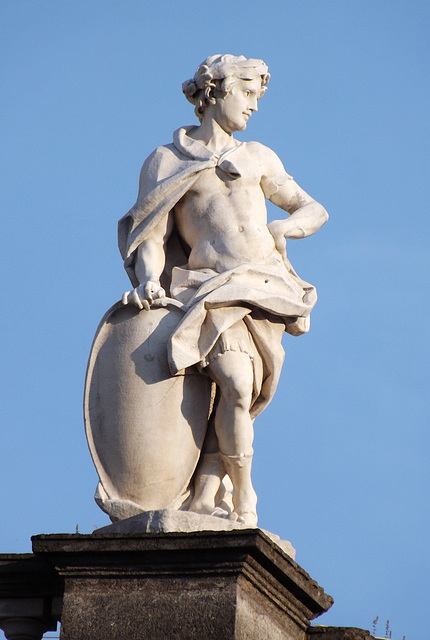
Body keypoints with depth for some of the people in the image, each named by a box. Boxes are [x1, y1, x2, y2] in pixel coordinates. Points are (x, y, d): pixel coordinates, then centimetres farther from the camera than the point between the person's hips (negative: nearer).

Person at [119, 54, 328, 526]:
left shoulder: (257, 157, 22)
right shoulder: (164, 162, 13)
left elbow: (315, 211, 23)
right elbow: (151, 236, 5)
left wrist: (282, 227, 1)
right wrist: (149, 280, -14)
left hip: (269, 286, 4)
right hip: (217, 289, -3)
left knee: (248, 396, -11)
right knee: (236, 385, -24)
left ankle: (202, 501, -7)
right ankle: (244, 502, -13)